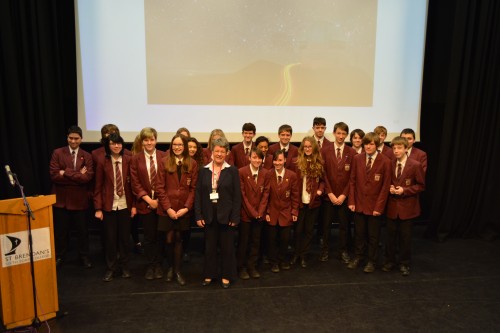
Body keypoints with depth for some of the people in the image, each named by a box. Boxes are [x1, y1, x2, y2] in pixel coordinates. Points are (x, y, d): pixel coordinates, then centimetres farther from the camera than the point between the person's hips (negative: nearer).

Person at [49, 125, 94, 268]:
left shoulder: (87, 156, 1)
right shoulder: (57, 153, -1)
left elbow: (88, 177, -14)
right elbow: (54, 175, -13)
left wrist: (66, 173, -16)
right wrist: (77, 176, -16)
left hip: (79, 199, 0)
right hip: (61, 198, 0)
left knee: (82, 230, 11)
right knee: (61, 230, 12)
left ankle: (84, 256, 26)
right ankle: (59, 256, 31)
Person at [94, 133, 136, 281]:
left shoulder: (129, 160, -3)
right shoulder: (102, 162, -4)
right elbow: (98, 187, -1)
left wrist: (134, 205, -1)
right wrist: (98, 208, -5)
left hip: (125, 205, 1)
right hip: (109, 206, 0)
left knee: (124, 236, 10)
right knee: (110, 237, 7)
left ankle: (124, 266, 27)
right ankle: (111, 268, 23)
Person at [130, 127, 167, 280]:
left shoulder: (164, 157, -2)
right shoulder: (136, 159, 0)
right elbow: (135, 184, -2)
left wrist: (159, 200, -7)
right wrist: (149, 200, -9)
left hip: (161, 203, 0)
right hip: (145, 204, 0)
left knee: (159, 236, 9)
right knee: (149, 237, 8)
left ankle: (158, 265, 25)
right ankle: (150, 266, 24)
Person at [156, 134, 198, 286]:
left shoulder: (192, 164, 1)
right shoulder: (165, 162, -2)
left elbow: (193, 188, 0)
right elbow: (160, 187, -4)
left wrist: (186, 207, -9)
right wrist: (168, 208, -10)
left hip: (183, 209, 1)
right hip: (167, 209, 0)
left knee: (178, 239, 9)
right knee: (169, 239, 4)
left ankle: (177, 271, 23)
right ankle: (170, 267, 29)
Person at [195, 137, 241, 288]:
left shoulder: (232, 171, -4)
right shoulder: (204, 170, 3)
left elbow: (237, 195, -5)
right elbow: (198, 194, 3)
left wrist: (235, 217, -10)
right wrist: (198, 216, -3)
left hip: (226, 215, -2)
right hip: (209, 215, 2)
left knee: (227, 246, 9)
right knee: (209, 246, 13)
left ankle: (226, 276, 26)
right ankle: (209, 274, 30)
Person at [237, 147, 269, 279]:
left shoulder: (265, 173, 2)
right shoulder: (242, 172, -10)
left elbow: (265, 193, 2)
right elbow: (242, 194, -11)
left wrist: (260, 212, -7)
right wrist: (252, 212, -12)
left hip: (259, 214, 4)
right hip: (245, 213, -3)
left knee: (256, 241, 11)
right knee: (243, 241, 7)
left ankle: (252, 266, 25)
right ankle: (241, 267, 22)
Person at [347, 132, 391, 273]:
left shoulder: (385, 161, -9)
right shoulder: (357, 158, 0)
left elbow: (385, 186, -8)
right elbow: (352, 181, 3)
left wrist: (379, 207, -10)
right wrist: (351, 201, -2)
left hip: (375, 205, -2)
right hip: (359, 204, 2)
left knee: (373, 235, 11)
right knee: (359, 233, 13)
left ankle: (371, 261, 28)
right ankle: (357, 257, 31)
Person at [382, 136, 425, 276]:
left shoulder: (415, 165, -11)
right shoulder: (390, 164, 1)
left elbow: (421, 185, -6)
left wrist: (404, 190, -18)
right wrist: (389, 188, -7)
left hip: (407, 207, -3)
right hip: (392, 206, 3)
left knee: (405, 237, 8)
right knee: (391, 236, 11)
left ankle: (404, 264, 25)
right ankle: (390, 261, 27)